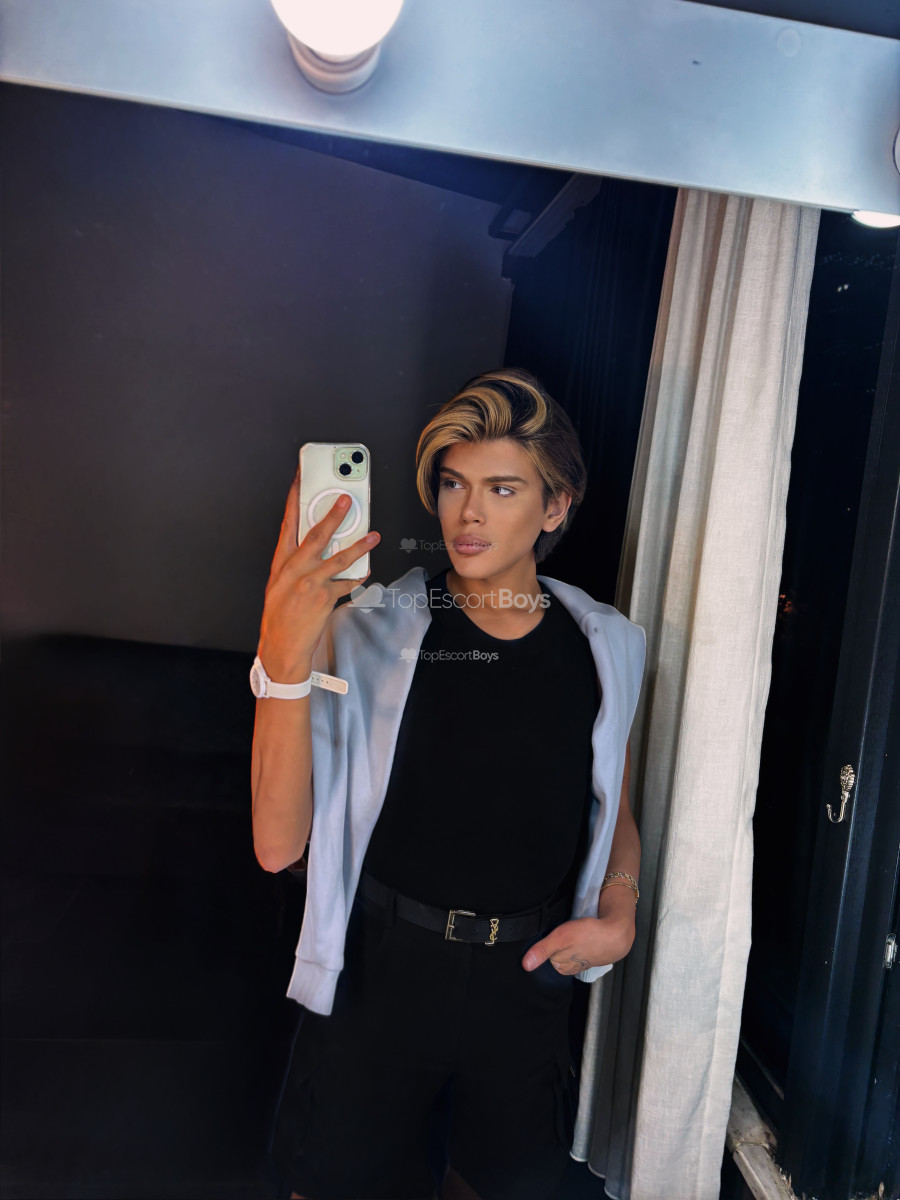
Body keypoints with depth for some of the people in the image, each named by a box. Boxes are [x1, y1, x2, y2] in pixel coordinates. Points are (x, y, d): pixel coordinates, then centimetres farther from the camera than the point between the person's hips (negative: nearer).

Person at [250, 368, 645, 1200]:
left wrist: (618, 913, -5)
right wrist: (284, 658, -30)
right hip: (381, 967, -2)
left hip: (529, 976, 3)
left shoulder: (606, 647, -1)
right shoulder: (368, 631, -11)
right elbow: (279, 844, -19)